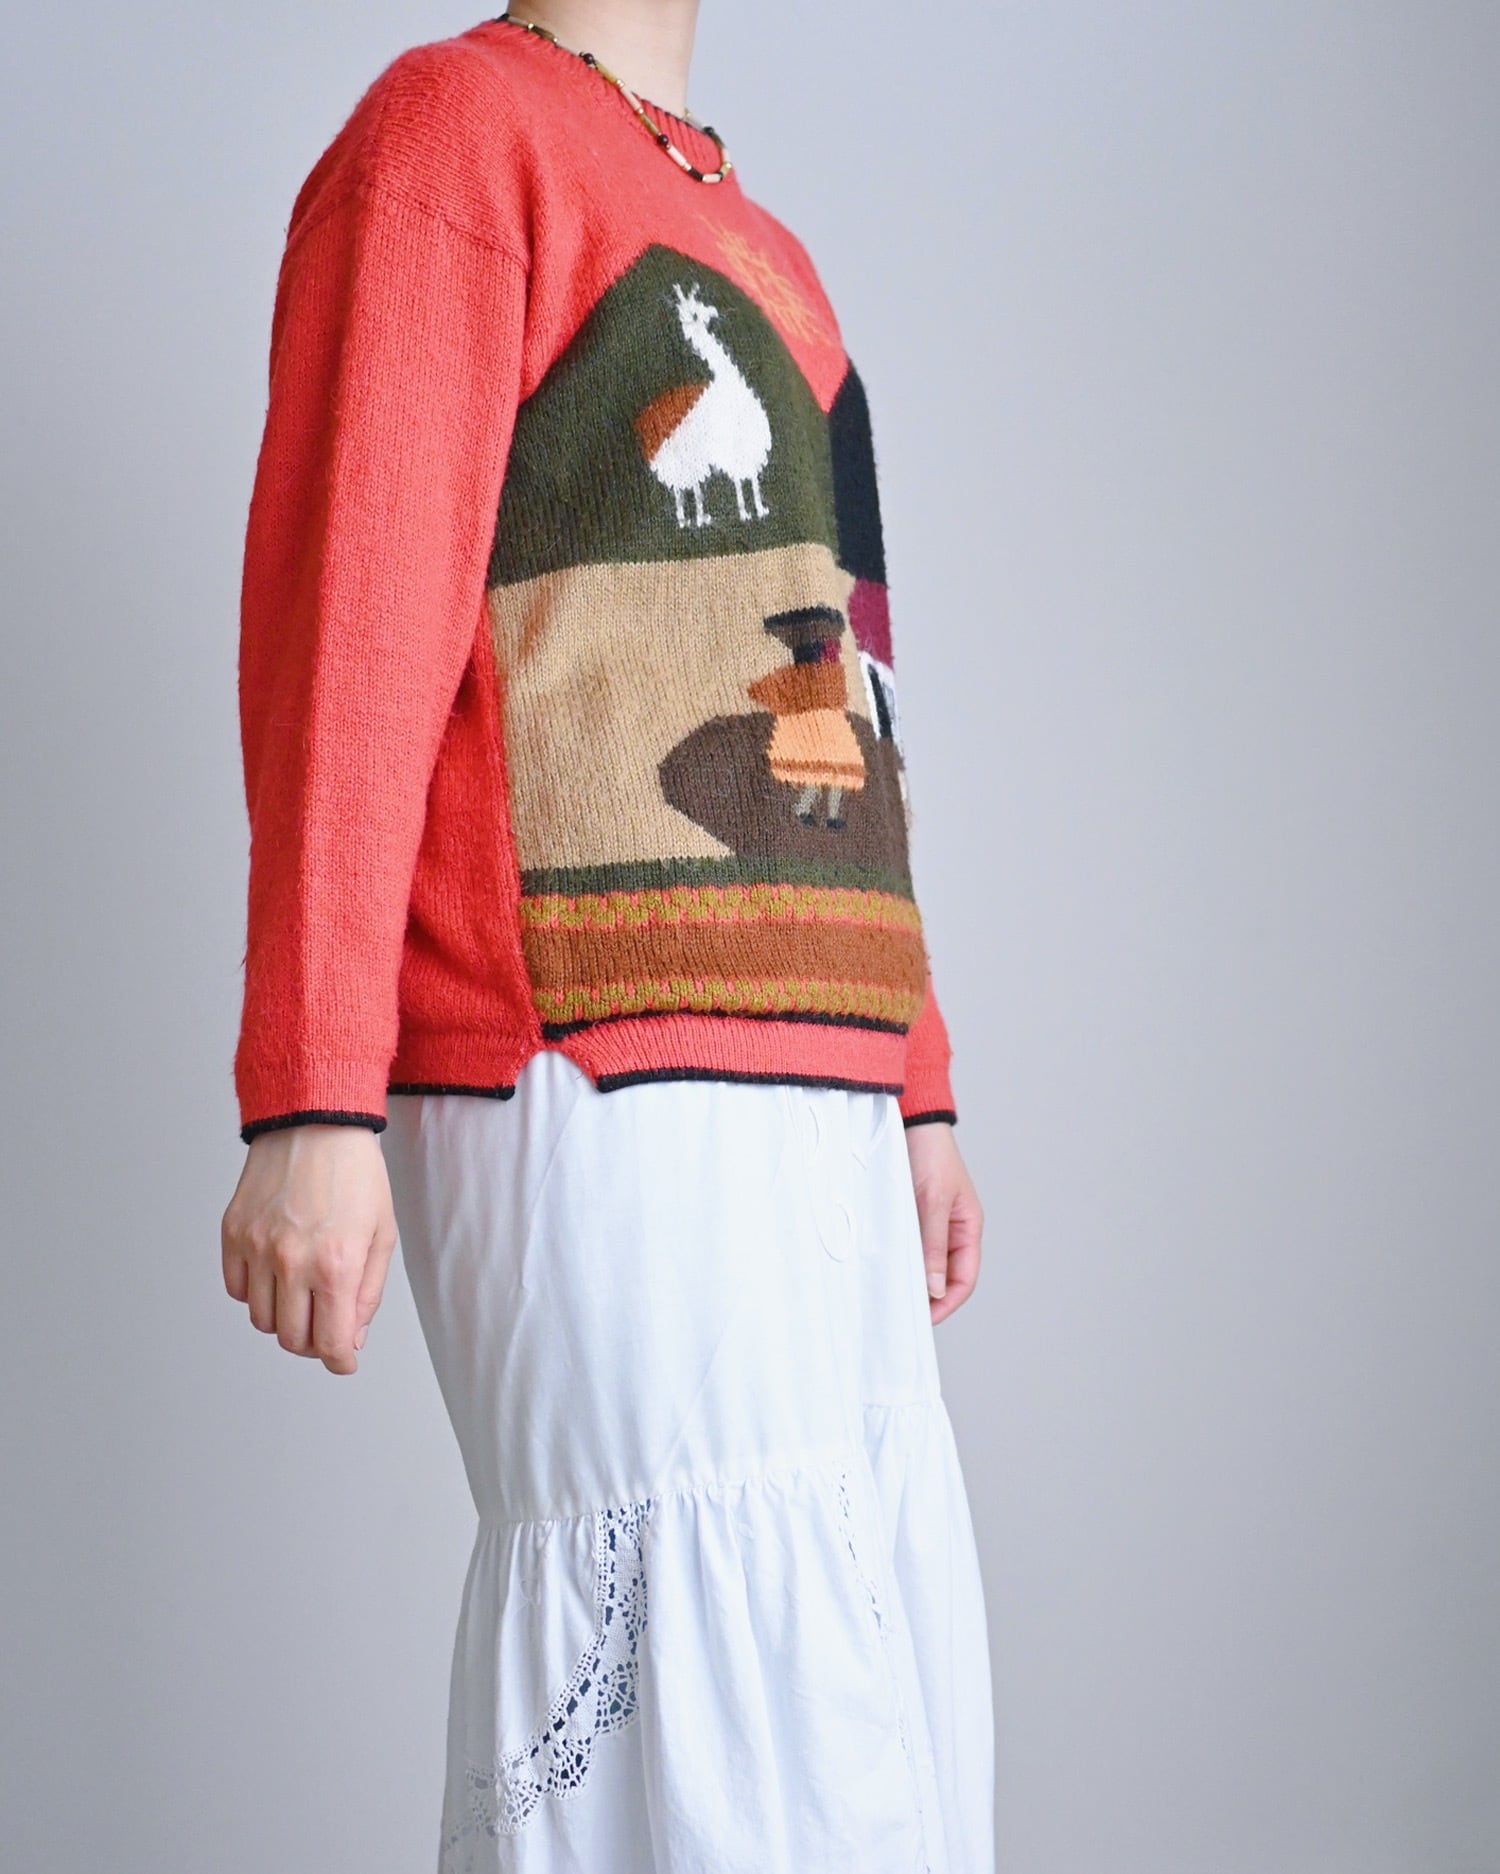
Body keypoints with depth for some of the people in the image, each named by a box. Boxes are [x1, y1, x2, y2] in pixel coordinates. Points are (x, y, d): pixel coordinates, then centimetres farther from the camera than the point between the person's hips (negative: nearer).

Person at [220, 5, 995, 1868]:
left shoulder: (761, 248, 26)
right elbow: (347, 609, -11)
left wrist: (912, 1087, 22)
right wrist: (312, 1100, -19)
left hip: (809, 1113, 9)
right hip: (596, 1092, -8)